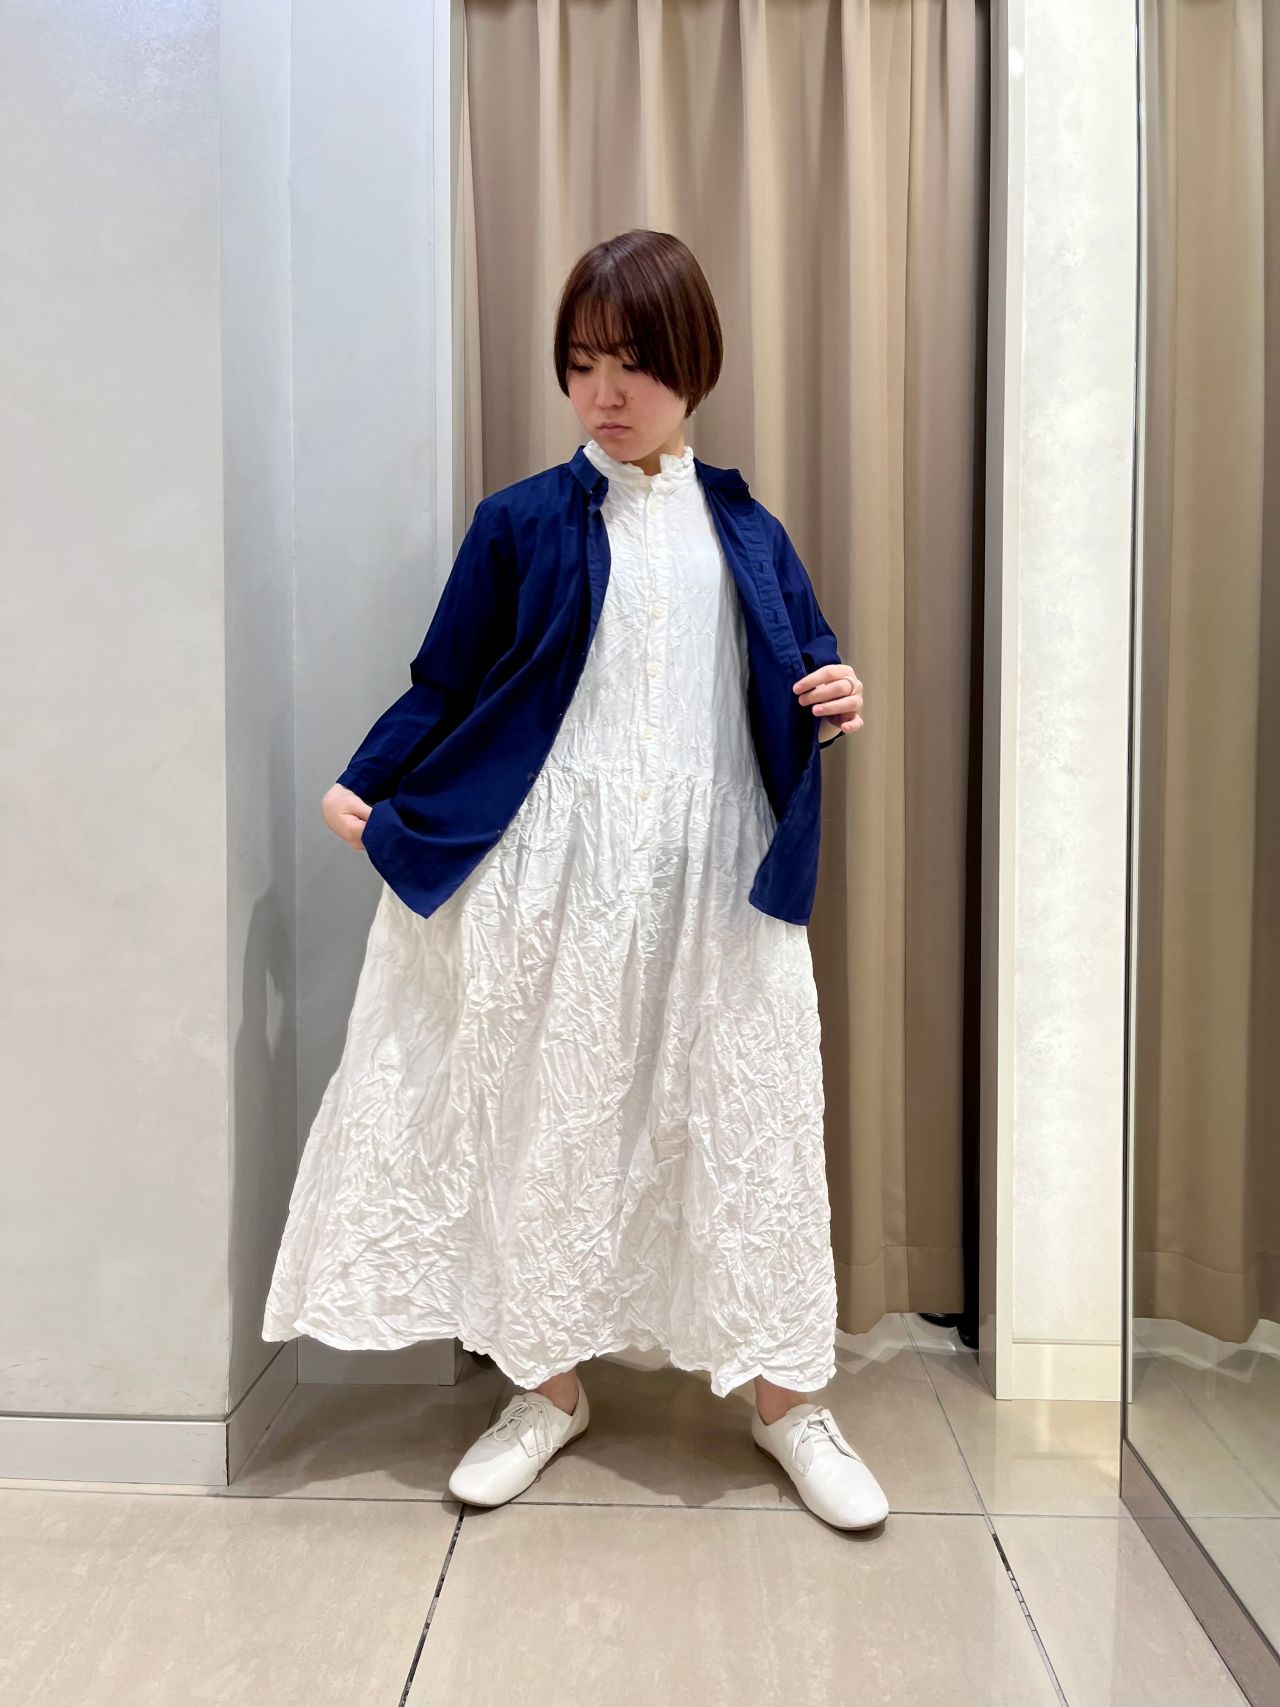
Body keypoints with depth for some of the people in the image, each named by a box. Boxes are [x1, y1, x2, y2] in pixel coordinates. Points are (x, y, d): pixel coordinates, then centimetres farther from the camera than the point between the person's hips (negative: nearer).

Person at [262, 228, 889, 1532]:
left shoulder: (745, 531, 11)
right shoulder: (521, 525, 5)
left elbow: (801, 685, 16)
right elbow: (445, 686, 6)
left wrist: (836, 705, -6)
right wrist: (360, 787, -6)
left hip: (720, 884, 2)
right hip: (554, 884, -1)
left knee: (751, 1125, 5)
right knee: (548, 1127, 8)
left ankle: (787, 1398, 24)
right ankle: (547, 1387, 29)